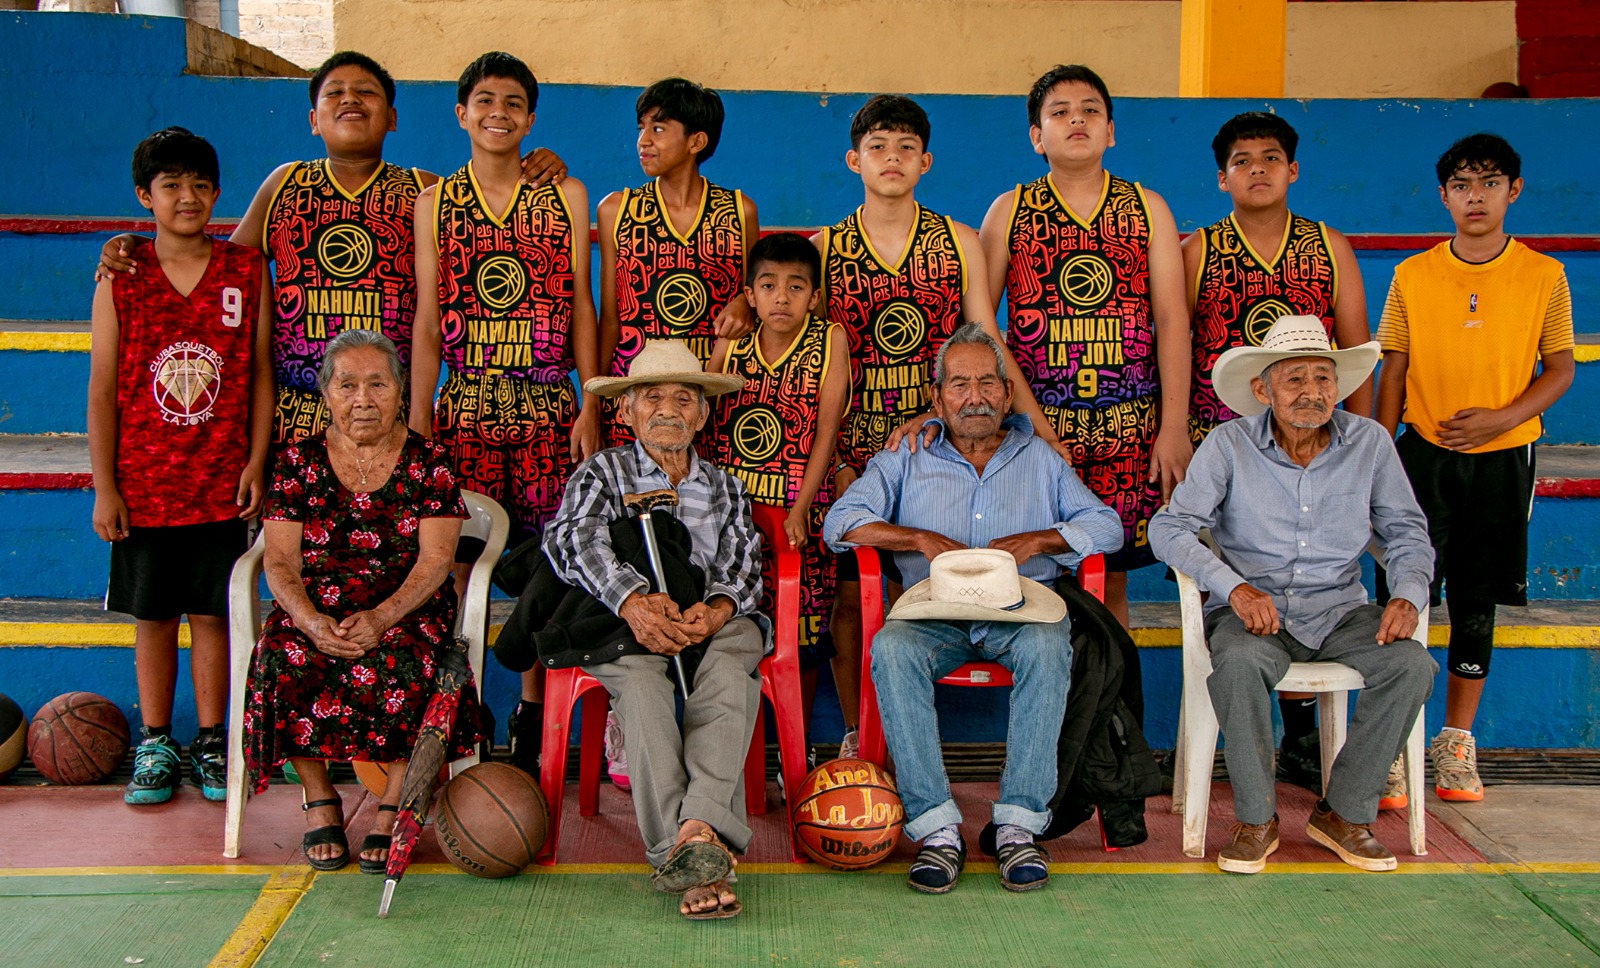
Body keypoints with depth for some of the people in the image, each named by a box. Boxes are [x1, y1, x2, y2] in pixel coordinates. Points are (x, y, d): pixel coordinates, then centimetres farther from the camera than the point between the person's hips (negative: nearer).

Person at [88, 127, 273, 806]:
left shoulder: (246, 271, 1)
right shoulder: (121, 277, -1)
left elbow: (262, 375, 4)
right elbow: (102, 389, 0)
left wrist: (256, 463, -3)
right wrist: (104, 487, -3)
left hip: (222, 486, 0)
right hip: (142, 486, 0)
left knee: (211, 614, 7)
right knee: (152, 617, 9)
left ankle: (210, 743, 19)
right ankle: (155, 745, 21)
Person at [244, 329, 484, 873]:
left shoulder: (427, 462, 5)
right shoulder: (299, 462, 9)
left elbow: (435, 558, -5)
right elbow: (280, 561, 0)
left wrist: (382, 617, -23)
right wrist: (310, 620, -22)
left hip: (405, 611, -1)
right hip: (315, 611, 2)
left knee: (391, 664, -35)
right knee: (285, 659, -31)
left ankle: (393, 807, -21)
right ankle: (319, 801, -14)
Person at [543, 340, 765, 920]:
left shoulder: (724, 488, 28)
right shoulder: (602, 471, 17)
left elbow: (744, 563, 13)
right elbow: (573, 537, -4)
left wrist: (718, 608, -14)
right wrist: (633, 599, -24)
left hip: (711, 621, 2)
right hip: (621, 623, -2)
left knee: (733, 662, -34)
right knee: (639, 678, -37)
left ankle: (699, 826, -49)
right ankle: (680, 851, -45)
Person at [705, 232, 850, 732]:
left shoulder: (830, 340, -1)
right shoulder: (731, 343, 5)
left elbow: (826, 431, -6)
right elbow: (701, 423, 9)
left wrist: (799, 510, -14)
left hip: (799, 508, -2)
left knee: (802, 633, 2)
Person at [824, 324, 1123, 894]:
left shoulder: (1040, 459, 22)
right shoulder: (906, 462, 19)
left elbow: (1106, 525, 12)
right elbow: (842, 521, 5)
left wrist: (1036, 539, -5)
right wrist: (922, 538, -8)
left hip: (1019, 599, 0)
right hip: (935, 608, 0)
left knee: (1046, 646, -36)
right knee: (891, 648, -34)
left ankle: (1019, 823, -32)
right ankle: (936, 826, -33)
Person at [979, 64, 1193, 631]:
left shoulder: (1148, 210, 10)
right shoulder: (1010, 212, 7)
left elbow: (1171, 320, 6)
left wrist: (1175, 428, -1)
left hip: (1129, 428, 1)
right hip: (1038, 424, -1)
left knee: (1110, 582, 5)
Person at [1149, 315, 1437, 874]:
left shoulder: (1369, 442, 3)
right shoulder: (1229, 445, -4)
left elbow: (1406, 532, 9)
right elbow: (1170, 526, -10)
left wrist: (1408, 596, -11)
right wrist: (1234, 586, -25)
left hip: (1340, 610, 3)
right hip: (1254, 610, -2)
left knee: (1411, 664, -24)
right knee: (1239, 661, -35)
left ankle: (1344, 813, -7)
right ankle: (1255, 819, -16)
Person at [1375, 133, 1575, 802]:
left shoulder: (1543, 276, 1)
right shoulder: (1412, 276, 1)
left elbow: (1560, 369, 4)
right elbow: (1392, 373, 4)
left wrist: (1501, 417, -12)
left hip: (1503, 459, 1)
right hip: (1424, 454, -1)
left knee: (1476, 602, 8)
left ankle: (1456, 740, 20)